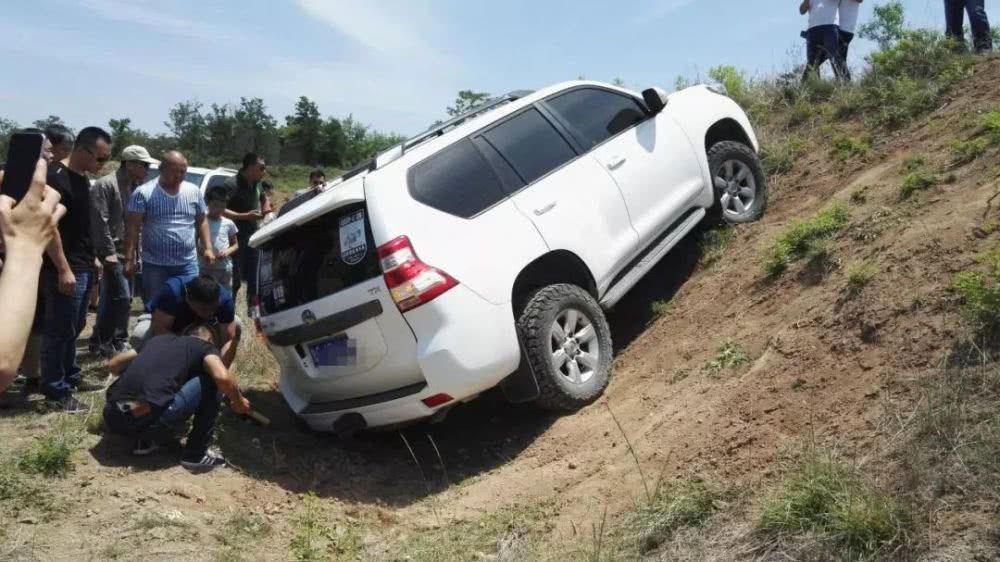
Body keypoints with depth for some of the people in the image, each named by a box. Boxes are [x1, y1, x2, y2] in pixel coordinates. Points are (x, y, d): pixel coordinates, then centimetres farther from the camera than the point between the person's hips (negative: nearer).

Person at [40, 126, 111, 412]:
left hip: (83, 267, 9)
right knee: (59, 331, -1)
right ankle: (56, 391, 6)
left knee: (74, 327, 19)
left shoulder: (82, 178, 12)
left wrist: (91, 257, 20)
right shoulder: (56, 178, -17)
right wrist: (63, 269, -23)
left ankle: (70, 376, 31)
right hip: (65, 270, -9)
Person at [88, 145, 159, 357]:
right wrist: (109, 251, -20)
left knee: (111, 298, 13)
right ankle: (118, 342, 2)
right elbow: (100, 221, -17)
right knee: (122, 297, -9)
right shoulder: (106, 185, -11)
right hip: (113, 252, -8)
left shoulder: (135, 187, 14)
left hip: (128, 252, 8)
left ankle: (100, 340, 22)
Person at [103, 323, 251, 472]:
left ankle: (144, 441, 20)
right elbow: (223, 378, -10)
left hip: (112, 419, 7)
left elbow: (114, 365, 36)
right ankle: (196, 454, 6)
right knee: (210, 382, 7)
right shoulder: (205, 346, 10)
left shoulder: (160, 339, 27)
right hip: (145, 421, -7)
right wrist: (239, 402, 9)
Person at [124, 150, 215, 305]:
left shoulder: (194, 191, 7)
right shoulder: (143, 193, -5)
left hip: (188, 264, 2)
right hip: (154, 265, -2)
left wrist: (208, 247, 2)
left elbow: (201, 221, 14)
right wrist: (129, 259, -13)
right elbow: (132, 228, -7)